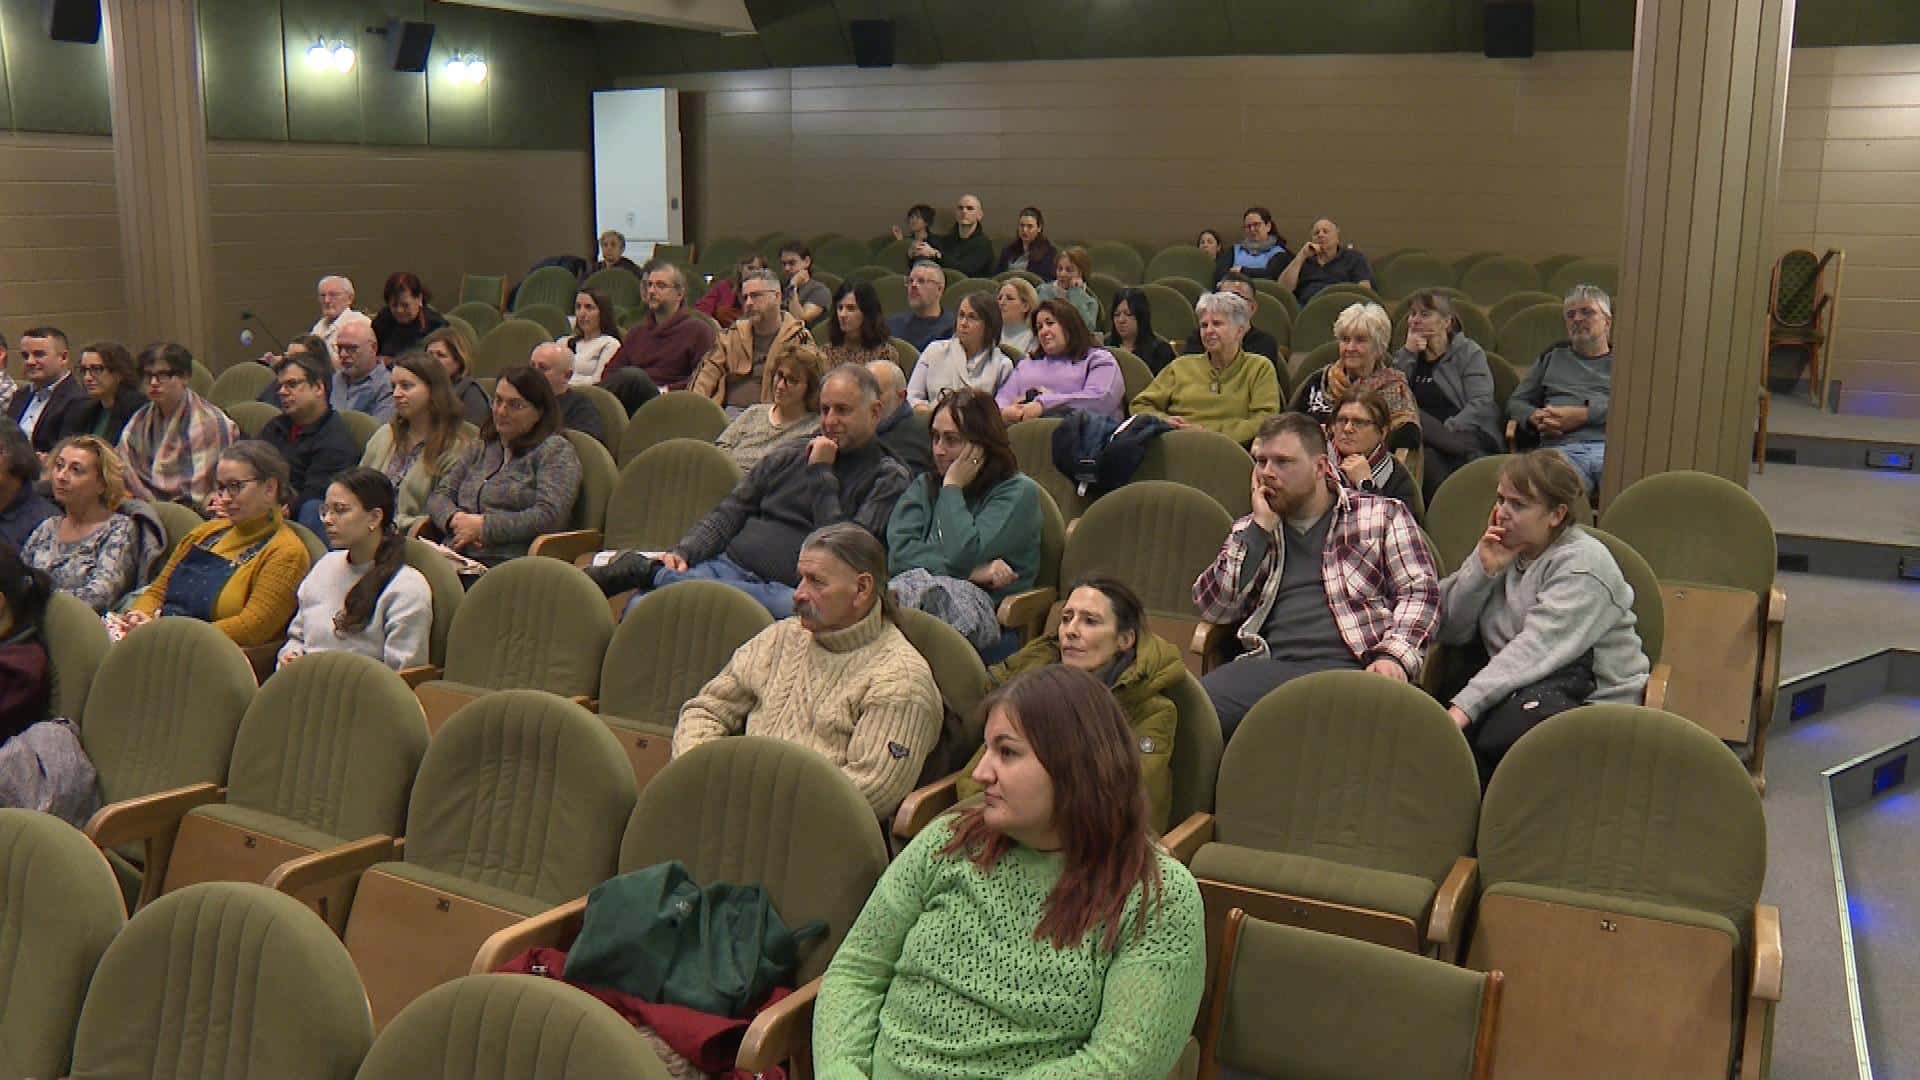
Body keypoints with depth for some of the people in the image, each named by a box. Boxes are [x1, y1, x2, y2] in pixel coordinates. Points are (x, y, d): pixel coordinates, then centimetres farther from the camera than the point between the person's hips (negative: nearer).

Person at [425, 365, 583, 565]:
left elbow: (550, 516, -12)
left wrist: (483, 527, -11)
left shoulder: (555, 450, 2)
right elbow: (440, 494, 20)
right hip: (456, 560, 6)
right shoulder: (483, 447, 24)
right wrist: (455, 519, -4)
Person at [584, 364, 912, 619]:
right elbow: (728, 514, 21)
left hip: (787, 590, -4)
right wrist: (682, 552, 2)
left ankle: (646, 570, -33)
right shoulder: (787, 457, 24)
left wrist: (821, 474, -3)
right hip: (727, 566, 4)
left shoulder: (889, 478, 7)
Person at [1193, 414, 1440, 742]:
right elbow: (1213, 607, 12)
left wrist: (1394, 655, -13)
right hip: (1271, 665, 3)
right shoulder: (1249, 530, 24)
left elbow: (1420, 591, 5)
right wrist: (1260, 529, 7)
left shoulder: (1381, 515, 15)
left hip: (1357, 666, -2)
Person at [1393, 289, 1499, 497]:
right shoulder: (1410, 355, 23)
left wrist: (1447, 431, -18)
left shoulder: (1469, 352, 10)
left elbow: (1481, 403, -4)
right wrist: (1408, 352, 2)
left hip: (1467, 436, -2)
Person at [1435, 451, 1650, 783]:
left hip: (1591, 699, -5)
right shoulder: (1503, 551, 15)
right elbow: (1448, 630, 9)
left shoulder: (1583, 563, -8)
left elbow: (1534, 650, -21)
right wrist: (1483, 569, -5)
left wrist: (1464, 707, -31)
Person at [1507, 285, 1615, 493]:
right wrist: (1535, 418, 6)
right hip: (1562, 448, 1)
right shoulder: (1553, 357, 33)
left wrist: (1583, 415, -5)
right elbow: (1515, 402, 31)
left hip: (1613, 445, -1)